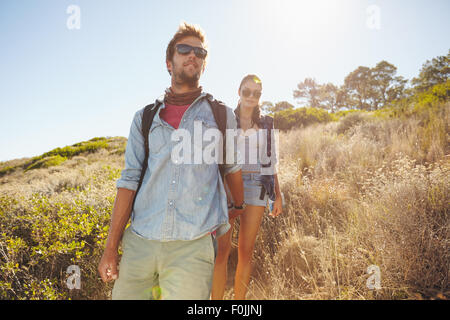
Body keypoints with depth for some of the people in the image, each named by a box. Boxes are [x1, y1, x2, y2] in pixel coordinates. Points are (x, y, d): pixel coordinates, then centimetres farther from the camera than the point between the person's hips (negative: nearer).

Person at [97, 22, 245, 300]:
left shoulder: (221, 115, 9)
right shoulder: (145, 118, 11)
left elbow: (232, 167, 22)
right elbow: (129, 180, 6)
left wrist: (239, 206, 36)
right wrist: (111, 247, 3)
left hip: (192, 247, -1)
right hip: (139, 243, 2)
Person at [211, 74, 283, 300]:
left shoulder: (266, 124, 15)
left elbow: (271, 161, 16)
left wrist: (278, 194, 11)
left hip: (255, 187, 2)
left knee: (246, 250, 3)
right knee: (222, 248, -9)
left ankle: (240, 299, 14)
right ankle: (216, 299, -1)